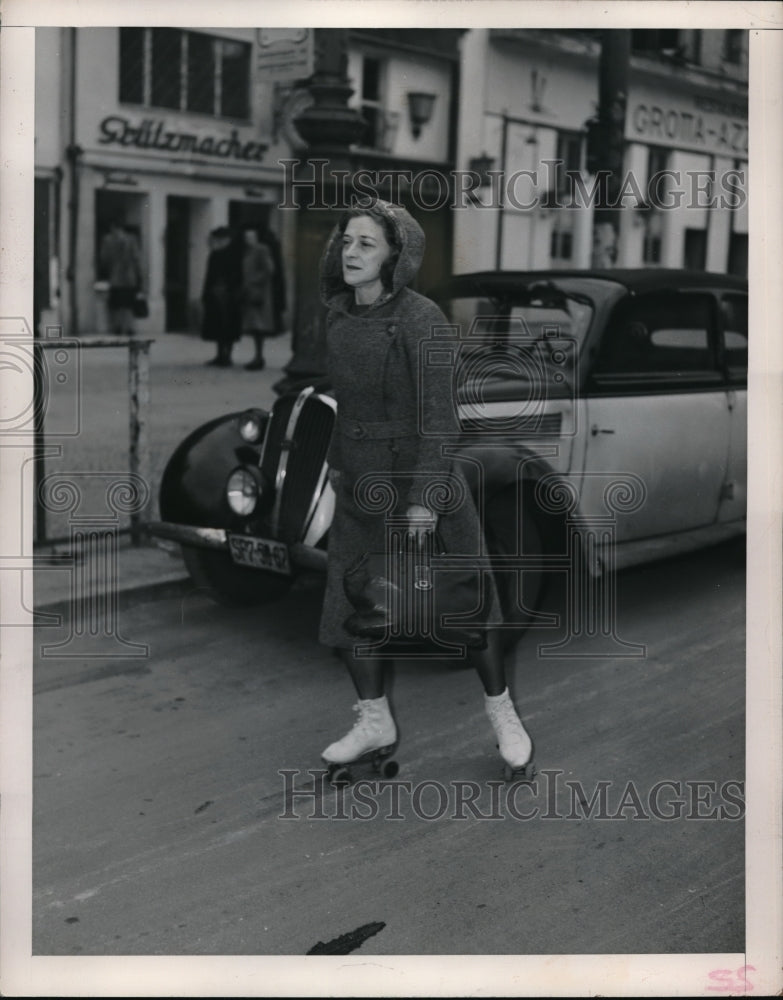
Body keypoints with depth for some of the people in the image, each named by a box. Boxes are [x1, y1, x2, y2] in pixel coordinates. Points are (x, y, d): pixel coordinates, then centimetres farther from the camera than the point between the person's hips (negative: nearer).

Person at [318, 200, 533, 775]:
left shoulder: (419, 319, -18)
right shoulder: (340, 315, 3)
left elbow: (439, 415, -19)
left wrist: (423, 499, -22)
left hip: (419, 476, -6)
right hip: (359, 483, 7)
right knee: (347, 606, 8)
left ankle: (502, 710, 27)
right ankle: (375, 722, 25)